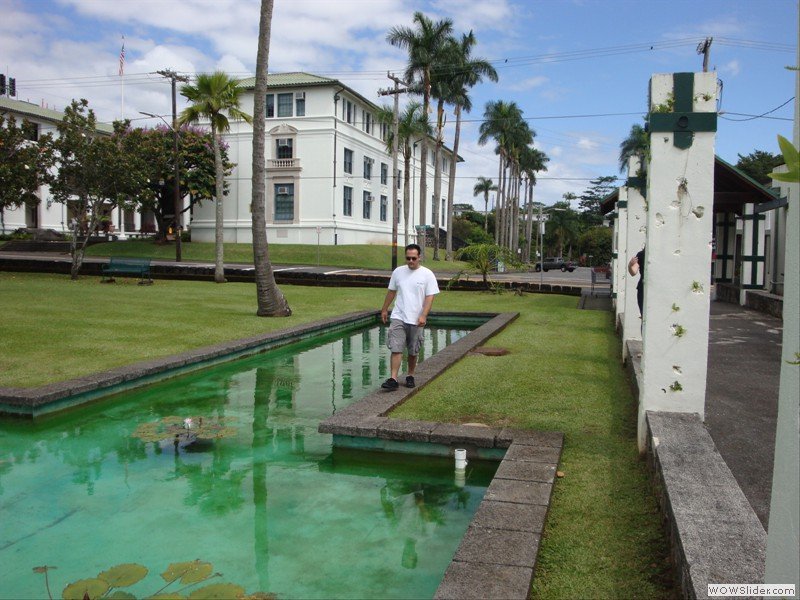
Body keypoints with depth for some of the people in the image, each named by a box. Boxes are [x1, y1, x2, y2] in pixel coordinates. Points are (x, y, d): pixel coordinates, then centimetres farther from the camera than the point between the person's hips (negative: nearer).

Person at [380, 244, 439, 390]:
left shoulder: (427, 274, -4)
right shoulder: (398, 272, 5)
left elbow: (430, 297, -8)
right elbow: (391, 292, 16)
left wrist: (423, 316, -18)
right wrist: (384, 309, 20)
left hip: (416, 320, -1)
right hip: (398, 317, 1)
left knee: (413, 351, 11)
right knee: (396, 349, -8)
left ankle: (410, 376, 27)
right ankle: (393, 379, -9)